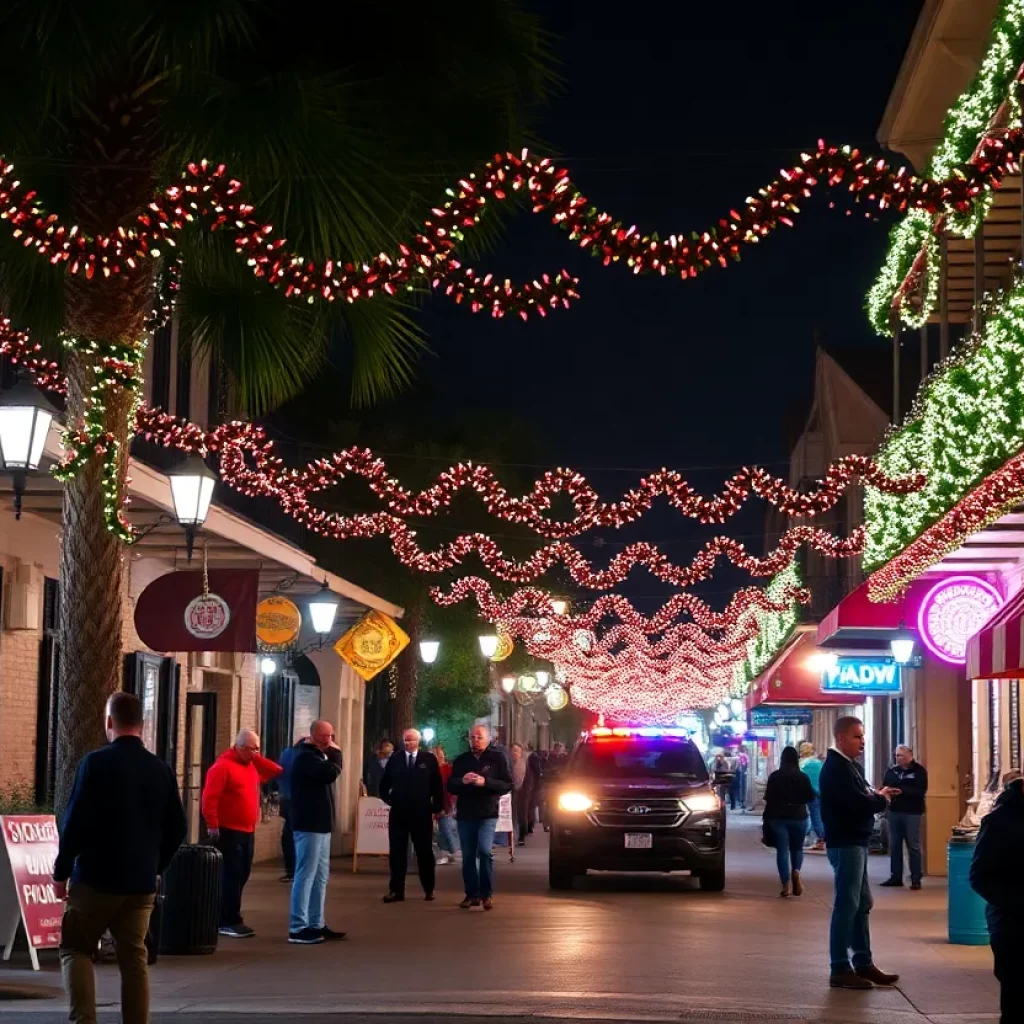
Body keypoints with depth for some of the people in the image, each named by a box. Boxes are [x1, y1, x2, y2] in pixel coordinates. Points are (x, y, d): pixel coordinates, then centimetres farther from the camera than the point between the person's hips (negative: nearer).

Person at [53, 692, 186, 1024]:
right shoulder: (161, 769, 4)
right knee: (134, 957, 10)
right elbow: (176, 828, 8)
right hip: (142, 881, 4)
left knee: (75, 948, 8)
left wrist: (61, 871, -2)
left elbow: (75, 822, -12)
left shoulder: (96, 762, -11)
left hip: (96, 877, -4)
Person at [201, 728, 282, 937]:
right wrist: (212, 825, -22)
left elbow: (276, 771, 15)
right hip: (228, 831, -9)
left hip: (247, 831, 9)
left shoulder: (253, 766, 15)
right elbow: (210, 797, -17)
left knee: (241, 874, 11)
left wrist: (258, 758, 7)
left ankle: (230, 918, 18)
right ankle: (228, 922, -7)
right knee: (231, 875, -9)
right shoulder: (223, 766, -12)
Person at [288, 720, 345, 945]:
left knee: (320, 876, 12)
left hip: (320, 824, 10)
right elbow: (331, 773, -26)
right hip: (309, 825, -10)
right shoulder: (306, 757, -15)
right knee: (305, 875, -10)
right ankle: (298, 928, -9)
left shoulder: (315, 756, 19)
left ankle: (316, 924, 17)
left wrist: (331, 754, 7)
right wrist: (336, 753, -9)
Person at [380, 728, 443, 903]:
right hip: (398, 812, 1)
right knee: (397, 852, 2)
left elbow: (437, 784, 0)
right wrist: (388, 799, 3)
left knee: (424, 852, 7)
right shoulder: (395, 758, 3)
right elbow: (384, 782, 12)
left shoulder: (429, 759, -1)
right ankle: (396, 890, 4)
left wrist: (437, 807, -2)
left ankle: (429, 890, 17)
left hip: (422, 813, -1)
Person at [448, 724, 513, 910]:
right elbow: (450, 786, 9)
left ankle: (487, 894, -10)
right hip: (465, 814, 4)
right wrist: (462, 781, -13)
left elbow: (508, 784, -5)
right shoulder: (461, 760, 10)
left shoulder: (497, 758, 0)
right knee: (468, 856, 5)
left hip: (487, 813, -4)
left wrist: (485, 782, -19)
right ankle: (472, 894, 13)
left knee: (485, 851, -18)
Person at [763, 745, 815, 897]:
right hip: (798, 816, 0)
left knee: (782, 850, 2)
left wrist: (767, 817, 10)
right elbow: (810, 797, 0)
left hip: (778, 817, 0)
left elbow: (768, 798, -2)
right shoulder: (802, 777, -4)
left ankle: (786, 885, -5)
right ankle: (796, 871, -10)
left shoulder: (774, 776, -3)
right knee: (797, 848, 18)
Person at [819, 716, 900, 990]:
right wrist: (881, 800, -6)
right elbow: (858, 804, -24)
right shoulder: (836, 768, -16)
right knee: (846, 905, -8)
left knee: (861, 903, 15)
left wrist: (876, 797, -5)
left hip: (855, 842, 10)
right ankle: (840, 969, -5)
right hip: (845, 843, -10)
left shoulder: (850, 766, 16)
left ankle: (863, 962, 22)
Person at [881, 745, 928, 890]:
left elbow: (921, 791, -15)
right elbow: (884, 786, 12)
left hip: (912, 813, -5)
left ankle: (916, 878, 2)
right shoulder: (892, 771, 9)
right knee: (894, 845, 8)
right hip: (894, 812, 5)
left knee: (913, 846, -1)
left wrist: (902, 791, -24)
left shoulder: (919, 771, -5)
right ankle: (896, 877, 16)